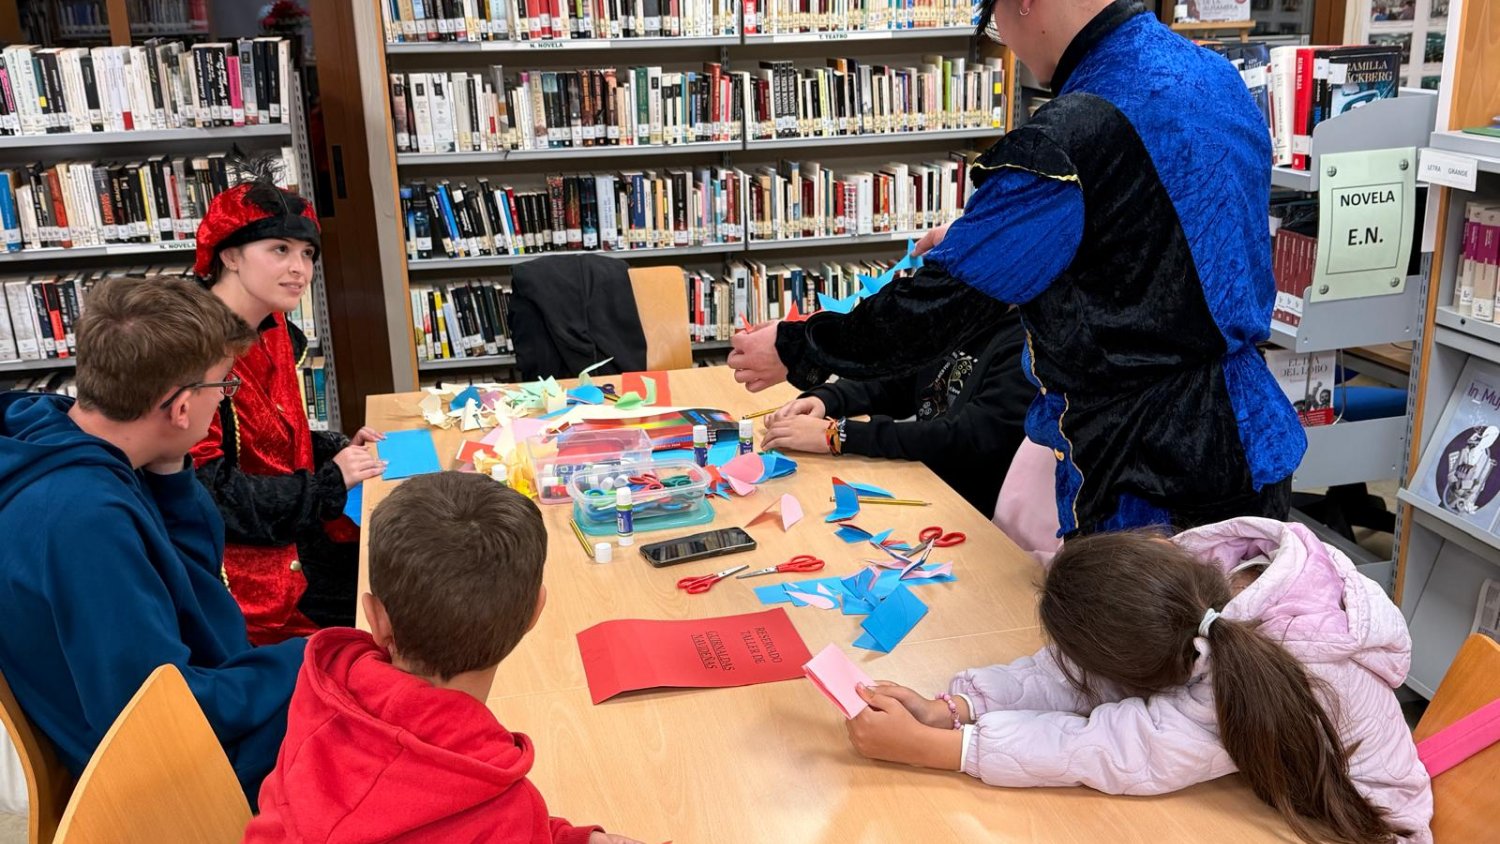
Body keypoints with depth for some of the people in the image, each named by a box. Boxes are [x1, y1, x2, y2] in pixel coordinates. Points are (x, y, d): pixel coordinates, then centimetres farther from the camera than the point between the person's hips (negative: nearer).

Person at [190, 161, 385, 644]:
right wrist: (329, 483, -19)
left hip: (296, 527, 8)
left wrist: (339, 449, 0)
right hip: (239, 557, -8)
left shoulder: (276, 332, 7)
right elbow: (203, 491, -22)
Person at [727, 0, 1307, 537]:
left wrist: (793, 352, -5)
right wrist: (975, 241, 21)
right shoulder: (1216, 76, 4)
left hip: (1152, 491, -9)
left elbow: (940, 306, -19)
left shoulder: (1066, 142, -25)